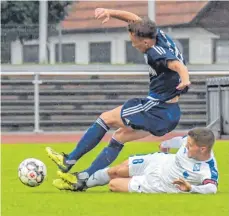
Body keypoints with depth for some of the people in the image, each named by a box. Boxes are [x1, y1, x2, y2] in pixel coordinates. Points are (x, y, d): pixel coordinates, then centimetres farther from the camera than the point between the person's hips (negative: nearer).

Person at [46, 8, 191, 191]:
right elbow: (134, 19, 11)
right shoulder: (159, 35, 2)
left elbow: (177, 64, -42)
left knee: (106, 118, 3)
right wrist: (110, 12, -1)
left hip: (157, 110, -9)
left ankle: (68, 161, 10)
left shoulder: (157, 54, -24)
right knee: (120, 136, 16)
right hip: (170, 113, 9)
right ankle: (84, 178, 17)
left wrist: (185, 79, -62)